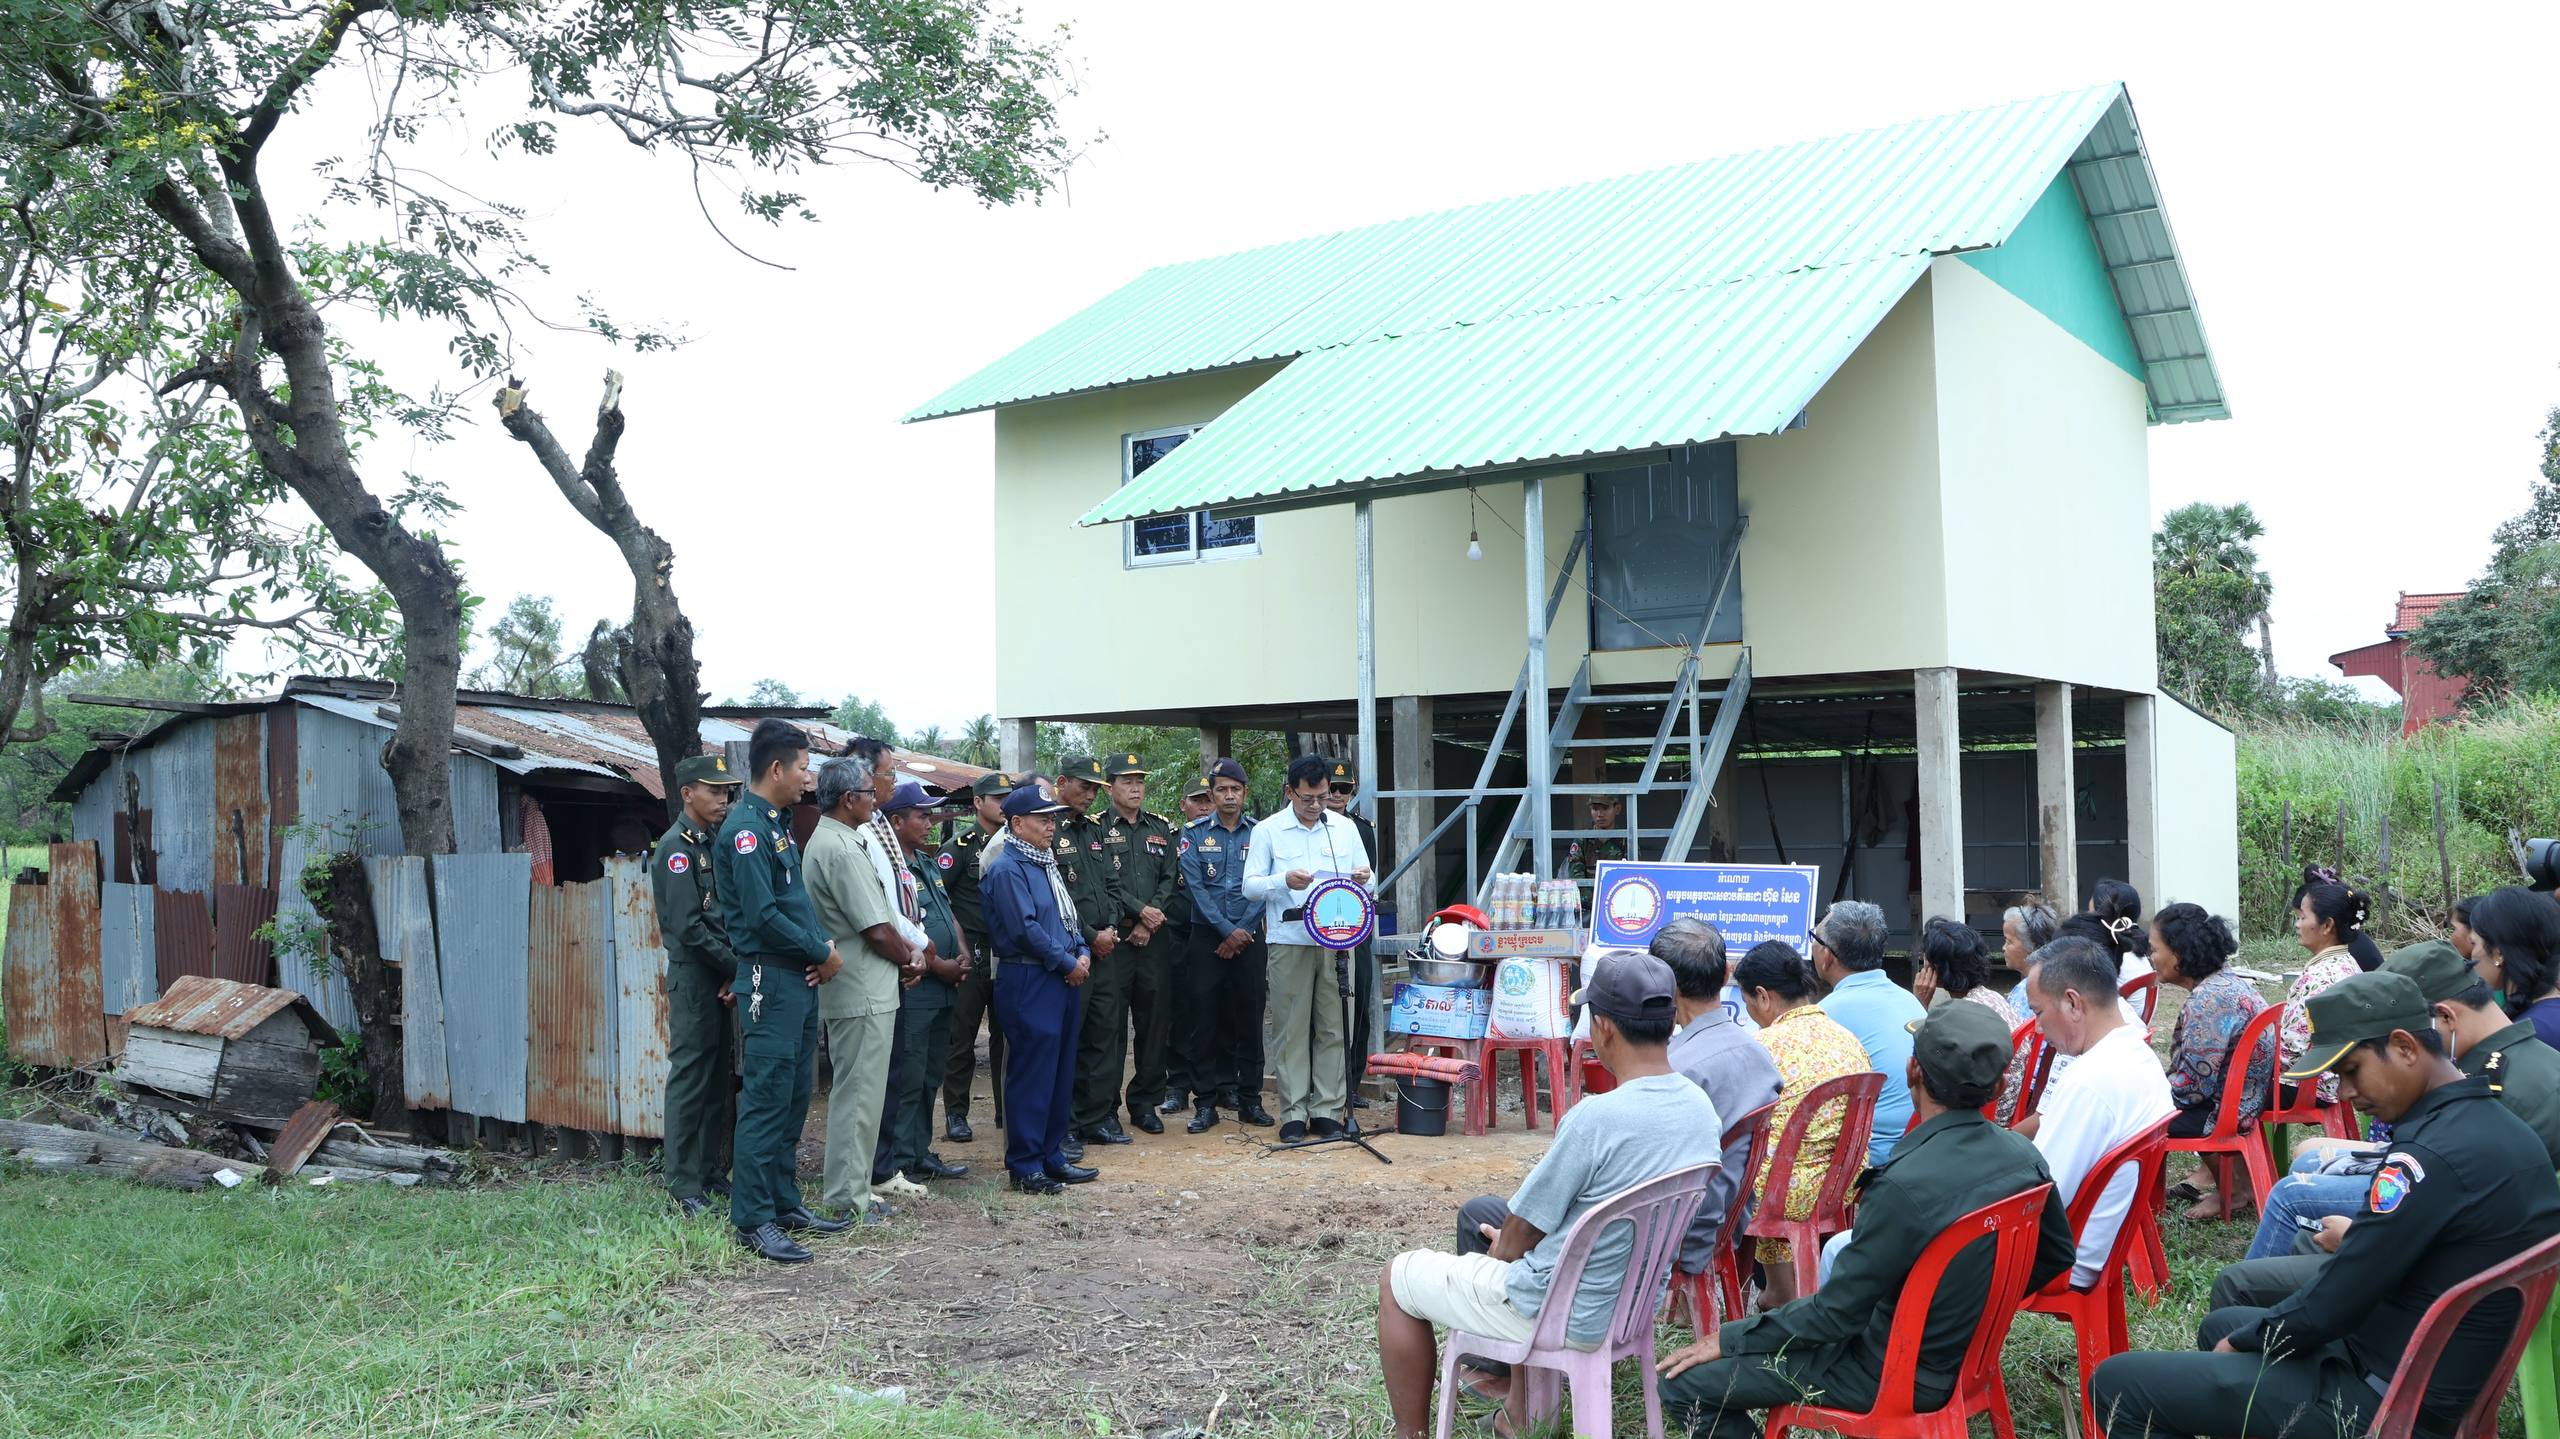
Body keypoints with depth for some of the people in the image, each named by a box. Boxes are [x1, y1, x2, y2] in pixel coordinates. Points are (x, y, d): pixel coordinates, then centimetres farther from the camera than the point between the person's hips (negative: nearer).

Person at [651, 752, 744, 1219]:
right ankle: (685, 1186, 2)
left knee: (721, 1079, 11)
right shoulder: (677, 847, -11)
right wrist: (737, 968, -13)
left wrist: (737, 973, 1)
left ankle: (713, 1174, 20)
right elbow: (688, 927, -18)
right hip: (694, 976, -8)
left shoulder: (716, 842, 14)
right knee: (691, 1079, -4)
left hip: (725, 977, 8)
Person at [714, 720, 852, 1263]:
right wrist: (822, 952, -10)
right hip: (769, 980, -10)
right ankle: (754, 1221, -1)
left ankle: (785, 1203, 23)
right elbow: (762, 916, -20)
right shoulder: (746, 830, -14)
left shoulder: (780, 825, 16)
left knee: (795, 1098, 14)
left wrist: (822, 947, 0)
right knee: (766, 1101, -6)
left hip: (800, 979, 10)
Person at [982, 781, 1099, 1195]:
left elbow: (1069, 915, 21)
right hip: (1027, 982, -9)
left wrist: (1082, 952, 3)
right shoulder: (1007, 868, -12)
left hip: (1062, 979, 9)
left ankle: (1052, 1155, 22)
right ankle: (1024, 1165, 2)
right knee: (1031, 1073, -5)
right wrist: (1067, 962, -13)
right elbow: (1025, 929, -19)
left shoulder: (1046, 862, 17)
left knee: (1062, 1071, 12)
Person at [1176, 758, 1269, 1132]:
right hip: (1207, 936, -1)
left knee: (1249, 1017, 4)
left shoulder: (1259, 834, 6)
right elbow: (1196, 887, -6)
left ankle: (1249, 1098, 12)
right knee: (1203, 1019, -1)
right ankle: (1205, 1101, 6)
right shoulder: (1194, 834, 2)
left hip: (1248, 937, 1)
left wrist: (1243, 930, -10)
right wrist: (1227, 930, -12)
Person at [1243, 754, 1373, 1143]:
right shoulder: (1268, 831, 2)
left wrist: (1362, 879, -8)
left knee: (1333, 1027, 4)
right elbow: (1250, 887, -1)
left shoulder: (1345, 828, 10)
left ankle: (1327, 1110, 11)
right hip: (1290, 940, -2)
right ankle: (1294, 1113, 5)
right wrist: (1284, 881, -19)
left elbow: (1365, 879, 16)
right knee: (1292, 1028, -1)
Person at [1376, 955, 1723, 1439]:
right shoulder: (1700, 1105, -6)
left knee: (1397, 1277, 11)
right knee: (1477, 1210, 27)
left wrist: (1502, 1249, 6)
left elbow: (1520, 1235, -17)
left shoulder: (1596, 1118, -30)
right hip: (1637, 1298, 8)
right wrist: (1511, 1242, 12)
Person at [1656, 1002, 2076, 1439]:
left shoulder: (1903, 1187, -33)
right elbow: (2056, 1258, 6)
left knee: (1685, 1382, -5)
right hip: (1970, 1350, 8)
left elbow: (1836, 1312, -23)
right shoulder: (2026, 1157, -11)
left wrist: (1726, 1340, -10)